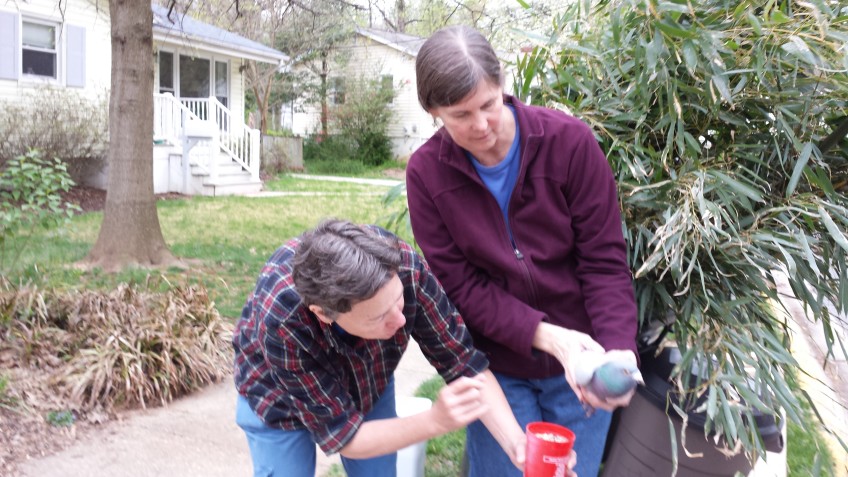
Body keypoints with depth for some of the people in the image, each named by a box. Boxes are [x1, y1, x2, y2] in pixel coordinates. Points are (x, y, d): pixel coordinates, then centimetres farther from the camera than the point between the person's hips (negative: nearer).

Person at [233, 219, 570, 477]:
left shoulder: (403, 266, -35)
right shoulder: (280, 323, -40)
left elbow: (463, 360, -23)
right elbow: (342, 436, -30)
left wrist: (516, 442, -34)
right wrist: (436, 421, -42)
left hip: (367, 385, 3)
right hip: (281, 404, -2)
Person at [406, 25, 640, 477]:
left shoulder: (570, 141, -15)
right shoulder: (426, 172, -13)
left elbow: (605, 261, -11)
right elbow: (459, 284, -11)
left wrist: (619, 348, -24)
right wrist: (545, 335, -22)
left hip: (580, 358, 1)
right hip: (496, 365, 0)